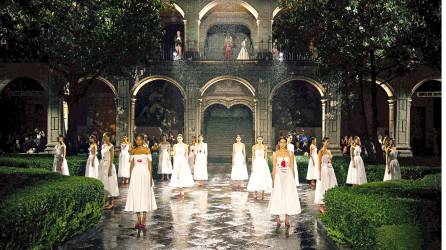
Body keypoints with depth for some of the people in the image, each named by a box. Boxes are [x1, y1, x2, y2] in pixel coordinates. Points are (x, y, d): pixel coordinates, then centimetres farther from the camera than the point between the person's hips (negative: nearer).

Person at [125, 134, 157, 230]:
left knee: (145, 195, -3)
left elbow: (150, 164, -1)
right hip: (135, 174, 3)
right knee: (136, 196, 3)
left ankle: (143, 222, 0)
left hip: (145, 173, -3)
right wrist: (130, 177, 7)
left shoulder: (147, 150, 1)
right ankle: (138, 221, 13)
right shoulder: (133, 151, 9)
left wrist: (150, 177, -6)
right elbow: (131, 165, 12)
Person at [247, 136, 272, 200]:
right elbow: (253, 157, 4)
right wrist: (252, 166, 0)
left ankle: (263, 194, 10)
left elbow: (265, 157, 6)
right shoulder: (254, 147, 1)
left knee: (263, 178, 0)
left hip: (263, 163, 0)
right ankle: (255, 194, 9)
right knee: (255, 179, -1)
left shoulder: (265, 147, 2)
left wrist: (266, 164, 3)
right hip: (256, 163, 0)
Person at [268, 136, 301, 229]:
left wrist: (293, 179, 4)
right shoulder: (275, 153, 4)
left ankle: (287, 219, 9)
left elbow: (292, 167, 7)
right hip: (278, 177, -1)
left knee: (288, 196, 0)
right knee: (278, 196, -1)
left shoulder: (290, 153, 6)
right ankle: (277, 218, 9)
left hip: (288, 177, 1)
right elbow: (274, 168, 2)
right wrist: (273, 180, -3)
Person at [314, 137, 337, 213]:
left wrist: (332, 171, 14)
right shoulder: (321, 151, -9)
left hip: (330, 170, 7)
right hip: (324, 170, -7)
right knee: (322, 187, -3)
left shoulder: (329, 151, 12)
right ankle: (321, 206, 5)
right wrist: (319, 174, -16)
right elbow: (319, 164, -12)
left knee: (330, 187, 9)